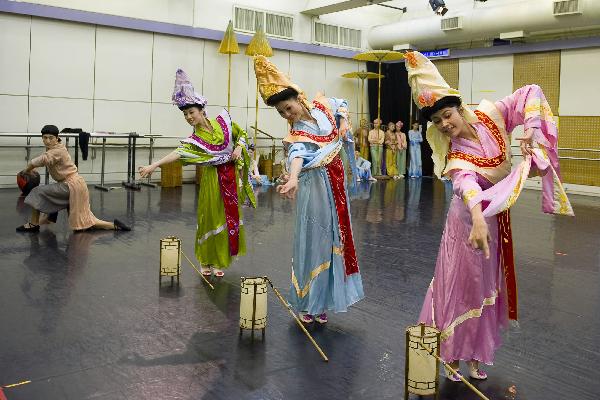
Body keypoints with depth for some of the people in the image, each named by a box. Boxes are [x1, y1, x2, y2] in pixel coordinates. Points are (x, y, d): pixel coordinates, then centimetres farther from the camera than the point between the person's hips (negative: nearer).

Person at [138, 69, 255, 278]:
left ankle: (220, 260, 20)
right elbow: (177, 154, -22)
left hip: (231, 177, 3)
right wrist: (153, 165, -35)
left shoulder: (223, 121, -1)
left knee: (230, 217, 7)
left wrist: (239, 148, -7)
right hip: (212, 180, -3)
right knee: (211, 218, -1)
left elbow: (241, 134, 12)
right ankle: (206, 261, 14)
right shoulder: (195, 140, -8)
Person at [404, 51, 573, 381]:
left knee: (486, 284, 12)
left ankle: (473, 353, 26)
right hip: (472, 217, -4)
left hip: (498, 217, 5)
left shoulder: (489, 117, -9)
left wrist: (530, 130, -18)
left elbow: (531, 93, -4)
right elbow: (465, 182, -41)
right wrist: (477, 219, -60)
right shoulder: (455, 155, -21)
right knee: (460, 282, 1)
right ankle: (450, 354, 18)